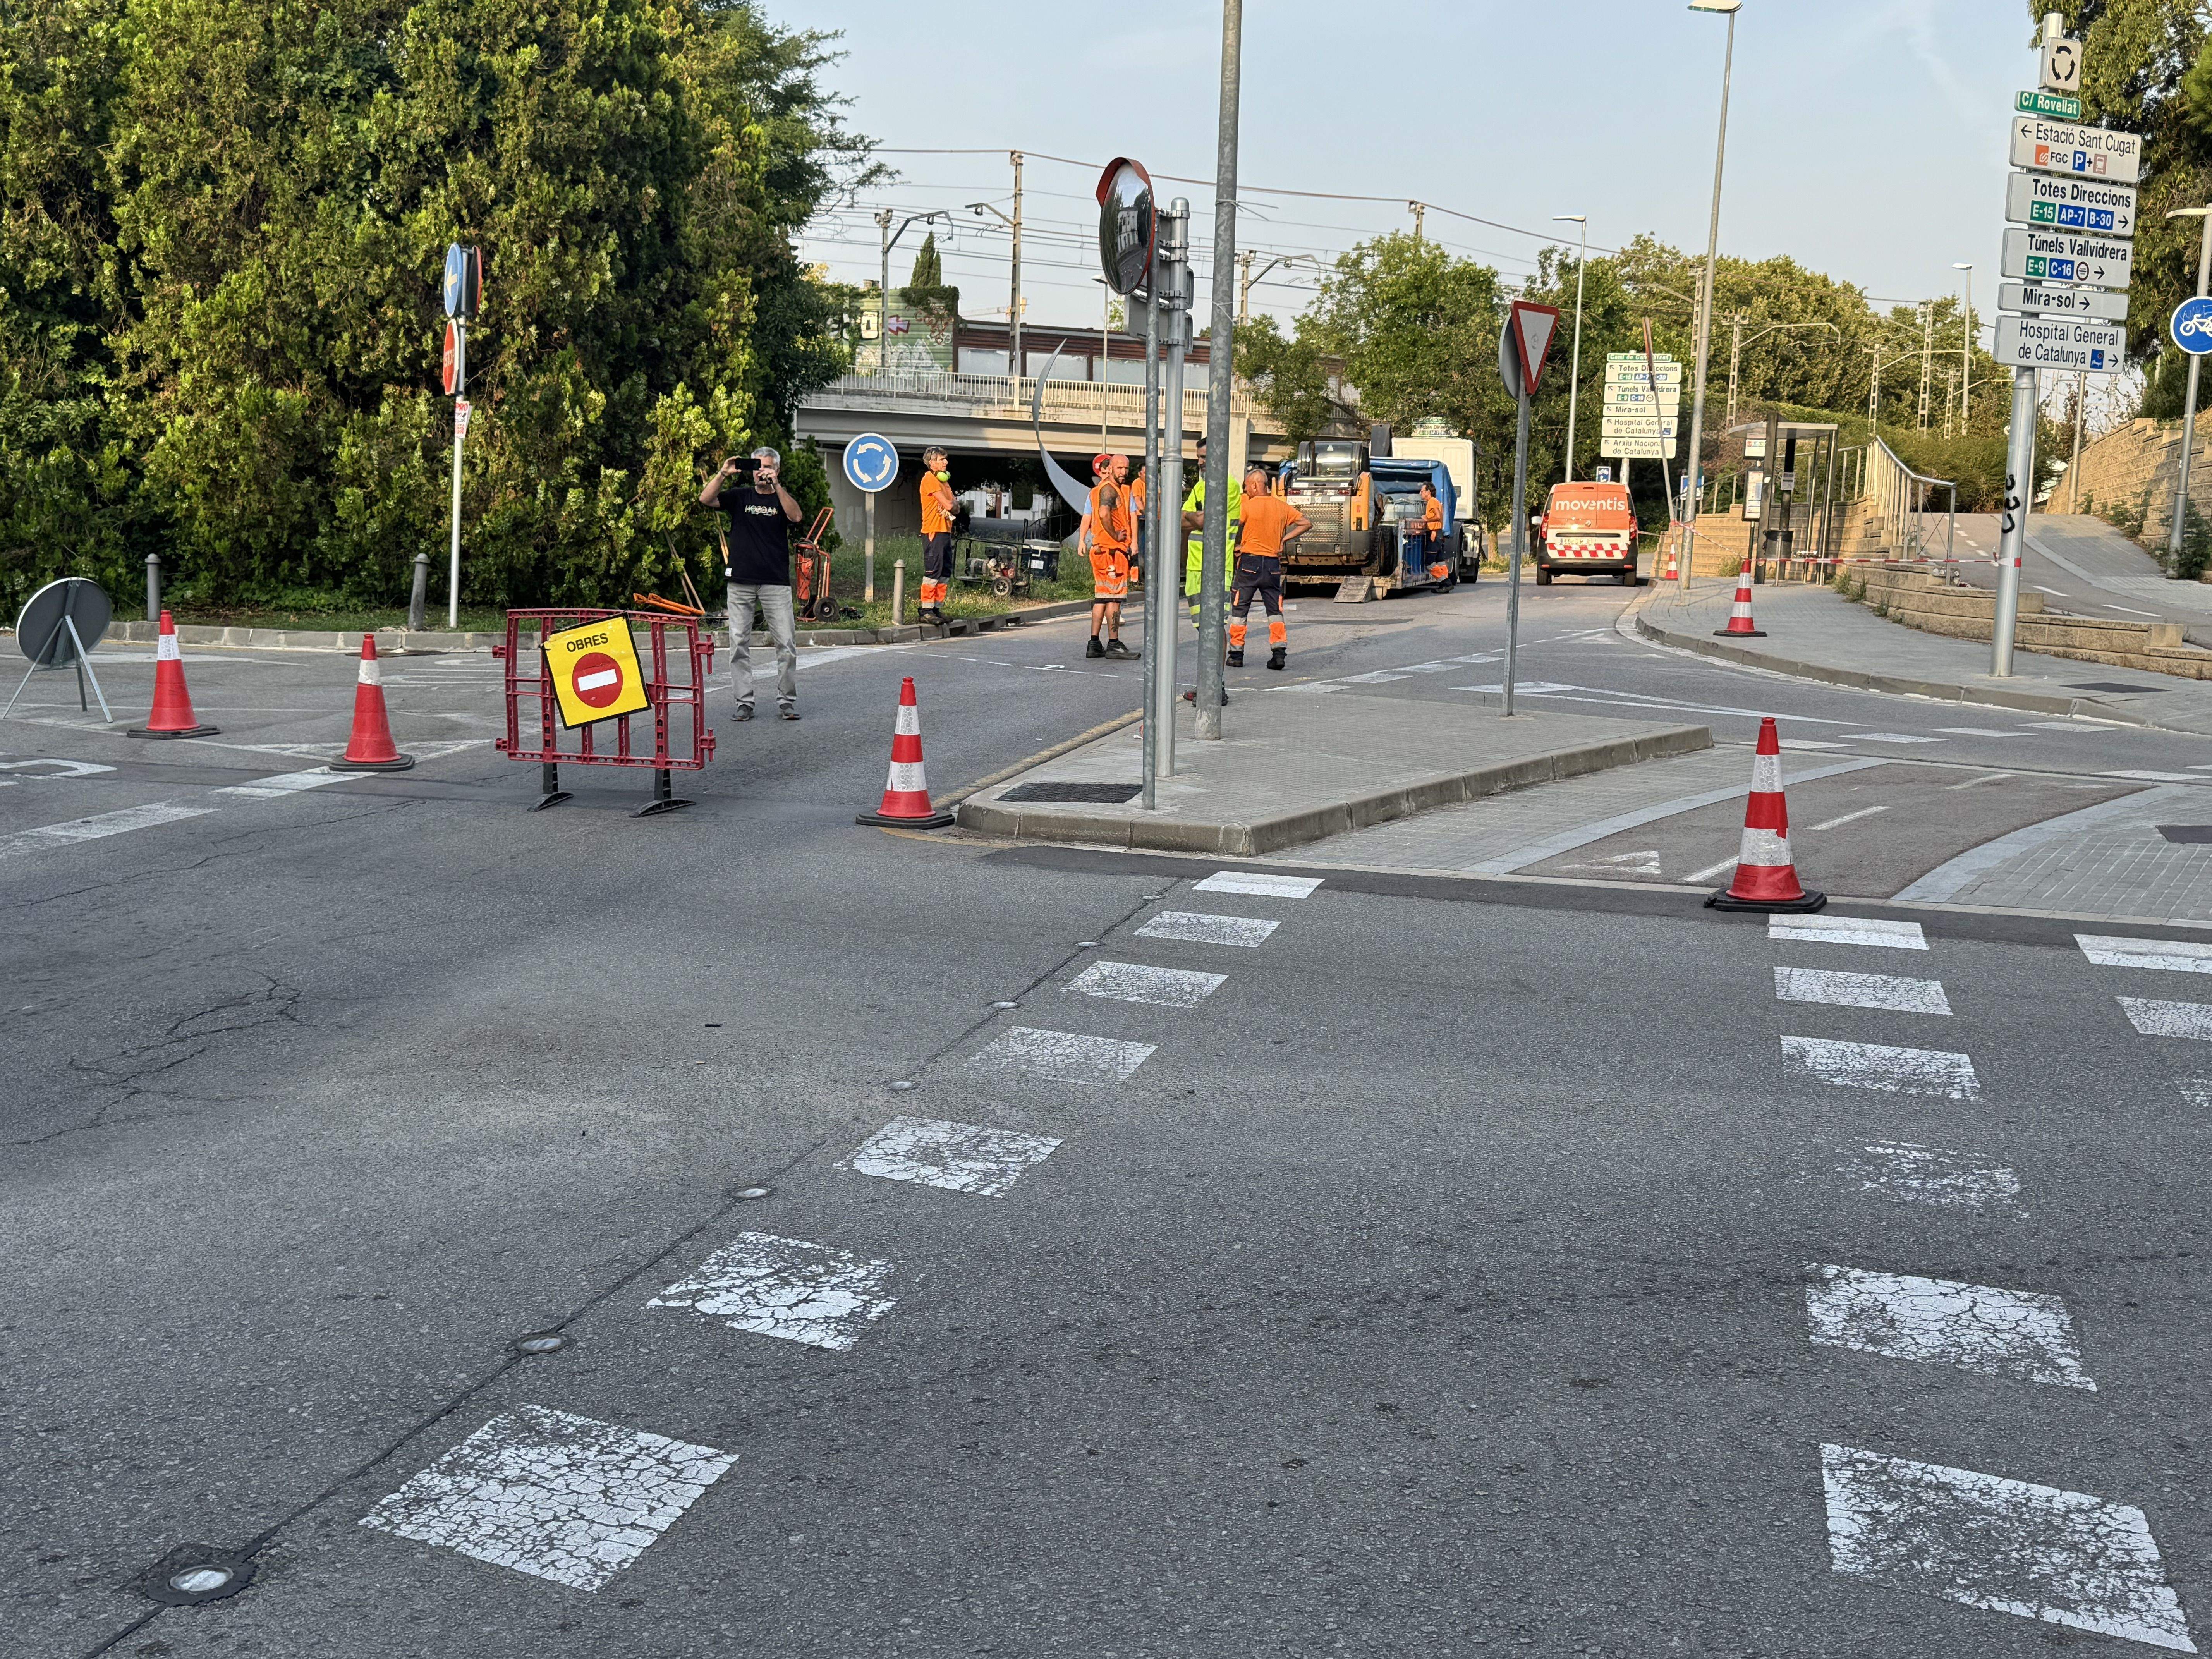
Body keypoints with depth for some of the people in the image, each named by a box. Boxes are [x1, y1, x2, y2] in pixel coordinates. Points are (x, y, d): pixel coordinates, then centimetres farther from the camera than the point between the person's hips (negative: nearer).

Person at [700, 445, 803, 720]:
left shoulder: (782, 499, 9)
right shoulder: (740, 496, 11)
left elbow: (795, 517, -12)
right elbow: (705, 500, -1)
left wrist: (776, 485, -18)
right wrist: (723, 474, -13)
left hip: (776, 583, -1)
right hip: (741, 582, 1)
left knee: (786, 644, -4)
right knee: (739, 643, 1)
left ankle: (787, 701, 5)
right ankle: (744, 702, 8)